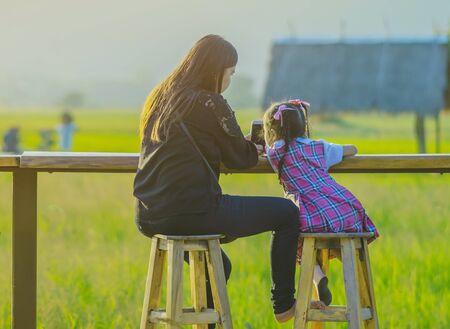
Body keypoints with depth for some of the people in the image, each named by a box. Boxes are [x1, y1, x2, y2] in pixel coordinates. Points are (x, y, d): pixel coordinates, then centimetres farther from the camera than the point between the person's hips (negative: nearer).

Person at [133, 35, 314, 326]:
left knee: (218, 266, 34)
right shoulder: (209, 104, -9)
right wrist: (259, 149, 23)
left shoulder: (160, 99, 14)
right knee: (288, 213, 6)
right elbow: (241, 157, 0)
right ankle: (283, 305, 13)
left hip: (150, 218, 9)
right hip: (192, 212, -9)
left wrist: (250, 148, 23)